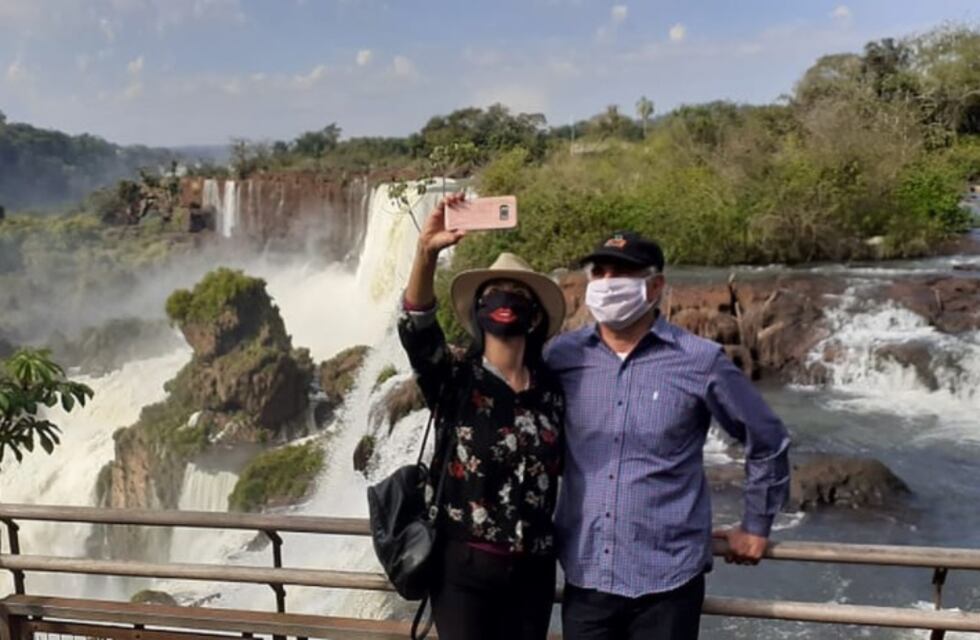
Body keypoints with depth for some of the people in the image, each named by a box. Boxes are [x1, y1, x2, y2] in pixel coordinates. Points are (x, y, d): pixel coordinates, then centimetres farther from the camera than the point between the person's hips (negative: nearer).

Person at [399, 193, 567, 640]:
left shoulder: (551, 390, 3)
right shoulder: (455, 381, -7)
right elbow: (415, 329, -26)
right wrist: (427, 252, -39)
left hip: (532, 569, 3)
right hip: (464, 566, -3)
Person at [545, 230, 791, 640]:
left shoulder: (700, 361, -7)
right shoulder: (562, 356, -1)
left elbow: (767, 441, 5)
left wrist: (756, 526, 10)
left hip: (667, 579, -1)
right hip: (584, 576, 2)